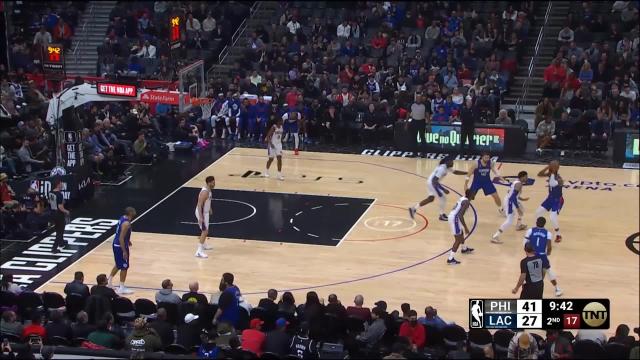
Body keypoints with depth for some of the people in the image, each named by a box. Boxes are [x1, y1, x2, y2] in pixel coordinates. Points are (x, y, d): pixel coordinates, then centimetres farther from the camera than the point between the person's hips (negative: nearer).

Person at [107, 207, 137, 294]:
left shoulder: (122, 218, 5)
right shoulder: (126, 223, -25)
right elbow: (121, 239, -26)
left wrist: (127, 241, 30)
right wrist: (124, 251, -23)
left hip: (116, 244, 10)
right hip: (120, 246, -10)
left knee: (118, 265, 25)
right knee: (124, 267, 1)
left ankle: (109, 280, 35)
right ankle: (121, 288, 8)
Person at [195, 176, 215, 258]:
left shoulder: (209, 190, 2)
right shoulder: (205, 192, -28)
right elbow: (199, 205, -30)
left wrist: (210, 208, 32)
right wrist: (200, 217, -32)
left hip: (205, 212, 10)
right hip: (202, 213, -10)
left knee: (205, 230, 25)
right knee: (205, 231, -11)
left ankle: (203, 245, 44)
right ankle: (199, 251, -12)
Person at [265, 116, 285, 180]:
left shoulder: (281, 127, 1)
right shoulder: (273, 127, -20)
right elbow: (268, 136, -21)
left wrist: (281, 142, 14)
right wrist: (270, 143, -32)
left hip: (278, 144, 5)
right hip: (272, 144, -5)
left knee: (279, 158, -6)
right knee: (271, 159, 7)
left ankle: (279, 174, -5)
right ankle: (266, 171, 32)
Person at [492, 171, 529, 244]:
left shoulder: (517, 182, 13)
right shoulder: (519, 184, -18)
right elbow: (513, 197, -25)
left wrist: (522, 199, 34)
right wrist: (517, 208, -23)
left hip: (510, 200, 11)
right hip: (510, 202, -11)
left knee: (521, 209, 36)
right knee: (509, 221, -16)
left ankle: (519, 225, 55)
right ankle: (495, 237, -22)